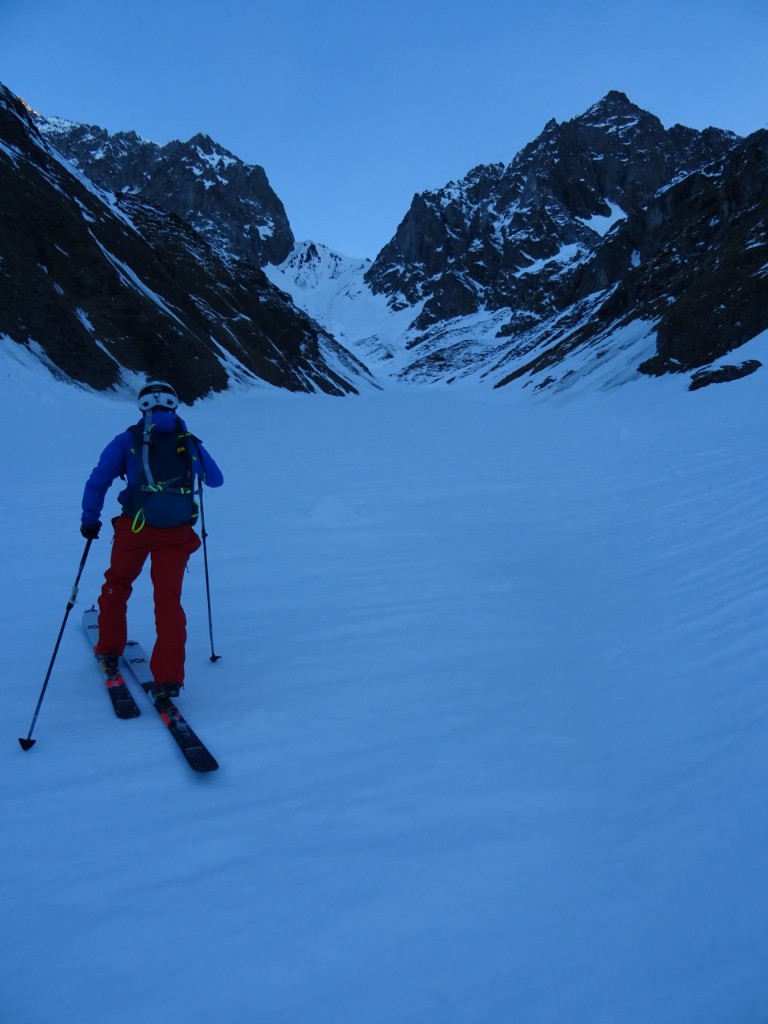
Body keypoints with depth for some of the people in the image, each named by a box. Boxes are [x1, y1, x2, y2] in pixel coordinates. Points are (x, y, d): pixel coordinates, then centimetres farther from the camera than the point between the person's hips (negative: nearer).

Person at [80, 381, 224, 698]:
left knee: (117, 584, 24)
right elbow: (216, 480, 24)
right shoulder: (191, 443, 10)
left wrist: (89, 519, 9)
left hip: (134, 527, -1)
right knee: (168, 598, 4)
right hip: (177, 533, 1)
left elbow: (99, 479, -2)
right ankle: (169, 678, -3)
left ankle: (109, 652, 32)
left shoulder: (129, 439, 3)